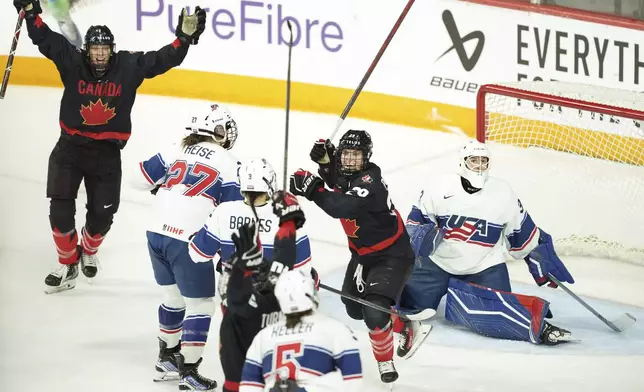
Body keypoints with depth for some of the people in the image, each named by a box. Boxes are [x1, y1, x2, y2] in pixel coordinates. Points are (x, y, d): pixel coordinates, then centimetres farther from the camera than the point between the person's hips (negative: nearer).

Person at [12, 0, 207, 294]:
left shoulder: (129, 66, -7)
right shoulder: (72, 62, -9)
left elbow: (163, 59, -7)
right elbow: (46, 39, -14)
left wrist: (185, 37, -18)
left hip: (107, 152, 1)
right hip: (70, 148, -1)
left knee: (102, 214, 9)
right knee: (60, 209, -6)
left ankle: (89, 252, 41)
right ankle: (67, 264, 13)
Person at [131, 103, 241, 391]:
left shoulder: (177, 151, 12)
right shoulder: (227, 162, -2)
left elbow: (141, 179, 16)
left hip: (156, 233, 7)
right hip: (187, 242, -7)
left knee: (174, 298, 25)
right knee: (200, 306, 5)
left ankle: (167, 358, 37)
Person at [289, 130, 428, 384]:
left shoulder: (370, 181, -30)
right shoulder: (344, 174, -8)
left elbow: (343, 208, -45)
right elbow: (336, 179, 15)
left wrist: (312, 189, -48)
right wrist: (325, 159, -6)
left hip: (392, 255, -9)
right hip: (363, 253, 9)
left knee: (375, 313, -22)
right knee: (355, 308, 21)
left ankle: (385, 363, 4)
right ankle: (407, 329, 41)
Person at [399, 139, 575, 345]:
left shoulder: (503, 193, -7)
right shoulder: (440, 187, -8)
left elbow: (523, 234, 3)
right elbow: (417, 218, 3)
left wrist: (541, 261, 4)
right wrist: (420, 236, -15)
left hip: (484, 267, -1)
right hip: (439, 261, 1)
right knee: (412, 302, 1)